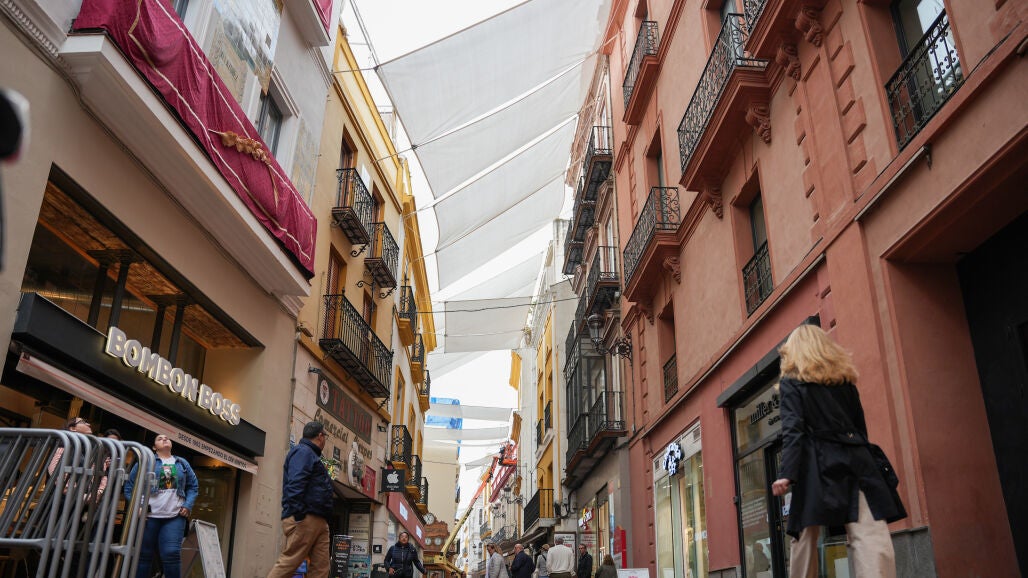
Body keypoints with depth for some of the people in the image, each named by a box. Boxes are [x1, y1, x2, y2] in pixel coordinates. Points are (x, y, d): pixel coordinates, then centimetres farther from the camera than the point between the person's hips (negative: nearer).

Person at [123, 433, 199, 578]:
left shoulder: (182, 463, 17)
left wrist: (188, 506, 3)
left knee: (172, 553, -10)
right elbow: (129, 485, 5)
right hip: (148, 516, -1)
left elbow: (193, 486, 18)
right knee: (143, 554, 5)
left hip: (175, 517, 1)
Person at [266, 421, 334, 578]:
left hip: (319, 522, 10)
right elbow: (295, 484, -18)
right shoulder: (303, 452, -4)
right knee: (289, 563, -11)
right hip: (305, 518, -10)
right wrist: (298, 514, -26)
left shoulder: (311, 454, 28)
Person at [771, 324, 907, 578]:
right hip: (855, 461, 3)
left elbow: (792, 431, -7)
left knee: (804, 536, 6)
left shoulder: (791, 383, 6)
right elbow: (860, 427, 20)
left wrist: (787, 474, -14)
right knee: (871, 535, -10)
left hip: (817, 465, -3)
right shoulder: (845, 379, 19)